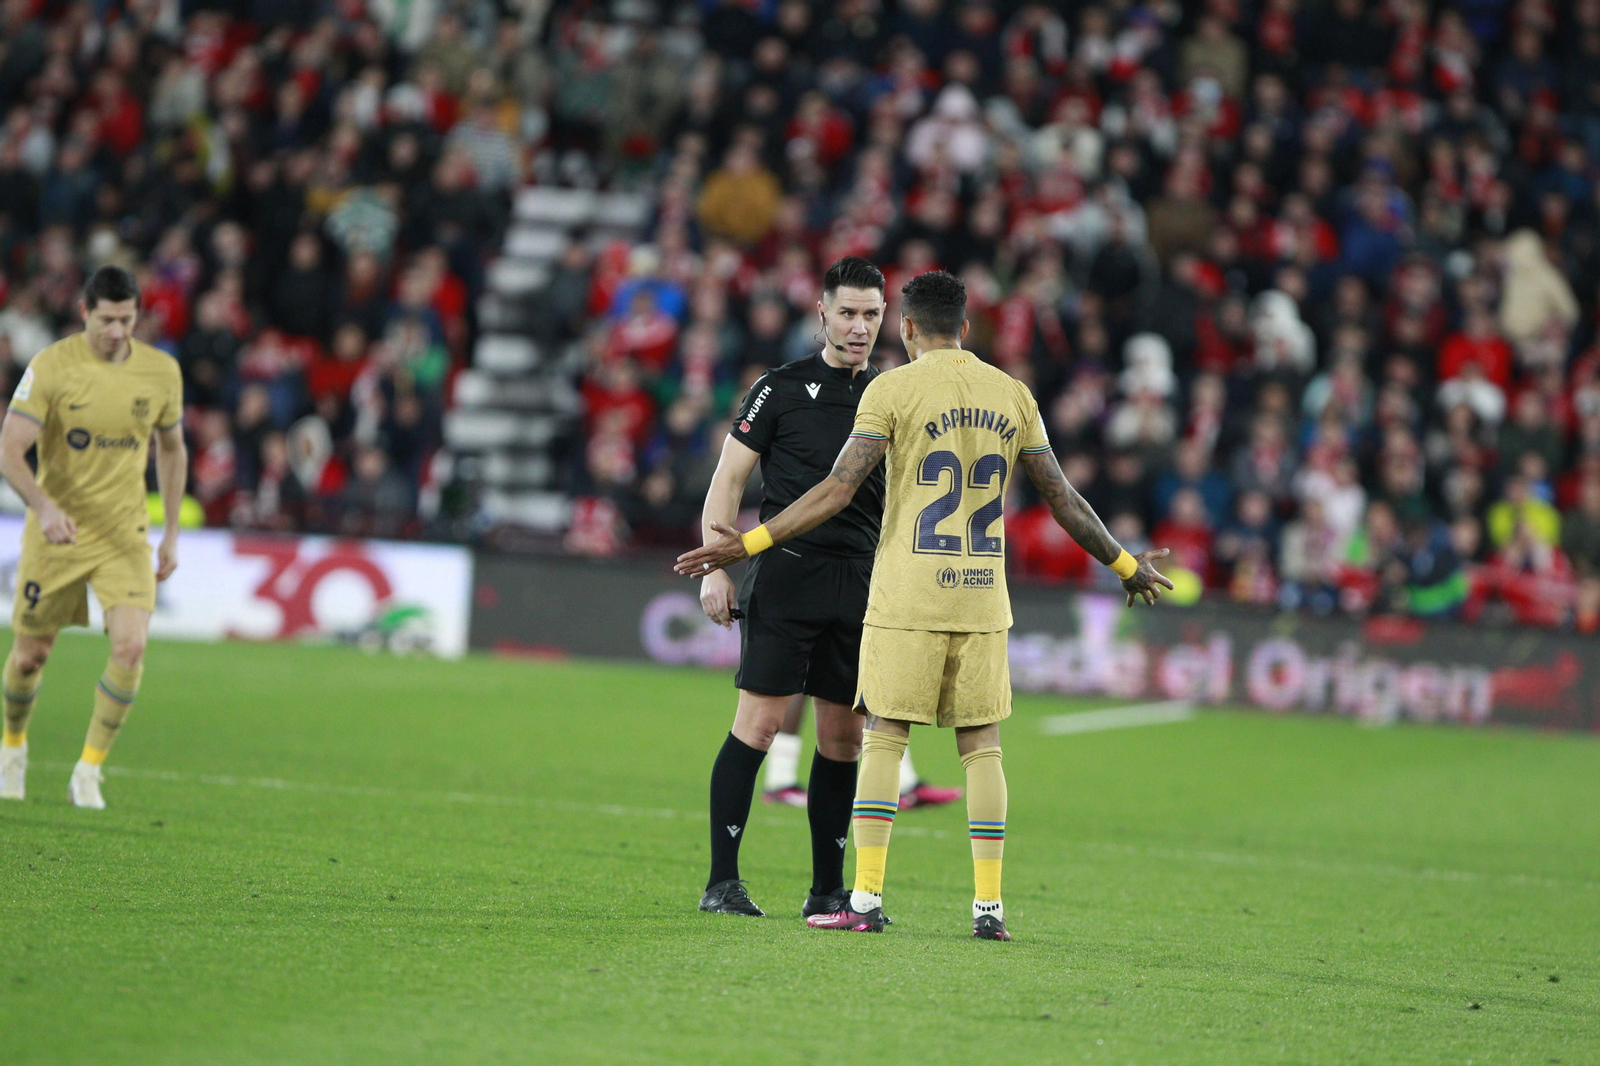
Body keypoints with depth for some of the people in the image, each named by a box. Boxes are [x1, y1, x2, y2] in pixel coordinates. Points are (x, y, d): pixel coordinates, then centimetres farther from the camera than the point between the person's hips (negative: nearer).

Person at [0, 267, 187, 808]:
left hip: (125, 533, 1)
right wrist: (44, 507, -36)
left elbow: (172, 449, 15)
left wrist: (171, 534, 13)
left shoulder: (161, 371, -2)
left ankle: (87, 773, -4)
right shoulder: (50, 367, -12)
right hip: (56, 533, -1)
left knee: (131, 646, -18)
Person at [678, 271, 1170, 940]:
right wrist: (1125, 565, 25)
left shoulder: (893, 389, -4)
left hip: (907, 600, -3)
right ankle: (989, 905, 3)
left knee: (883, 738, 0)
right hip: (983, 600, 3)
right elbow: (1062, 498, 12)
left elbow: (839, 489, -11)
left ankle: (866, 900, -5)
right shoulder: (1011, 395, 9)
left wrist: (750, 543, -7)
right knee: (981, 746, 7)